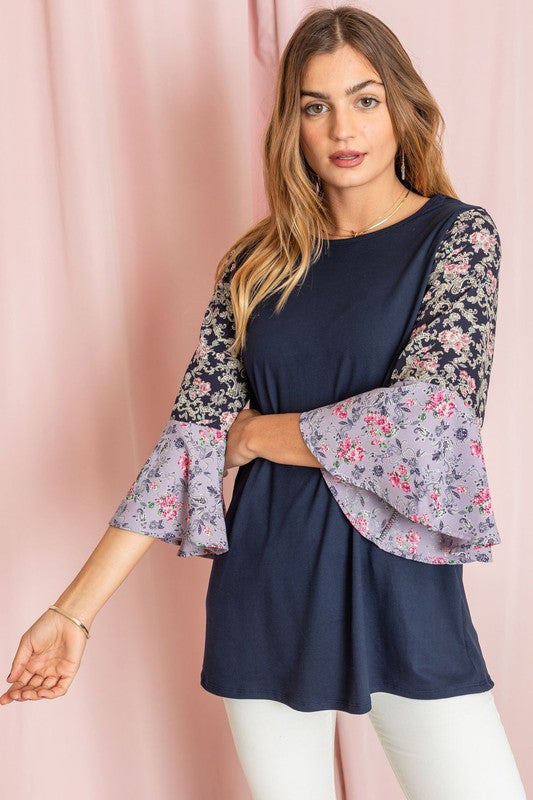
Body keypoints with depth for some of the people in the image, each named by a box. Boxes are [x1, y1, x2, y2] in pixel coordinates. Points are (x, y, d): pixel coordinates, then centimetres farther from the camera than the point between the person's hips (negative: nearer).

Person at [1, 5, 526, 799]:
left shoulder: (460, 234, -3)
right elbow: (192, 436, -2)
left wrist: (258, 432, -5)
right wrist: (75, 610, -8)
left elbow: (429, 419, -17)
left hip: (402, 585, -2)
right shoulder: (256, 263, 4)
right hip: (266, 587, 2)